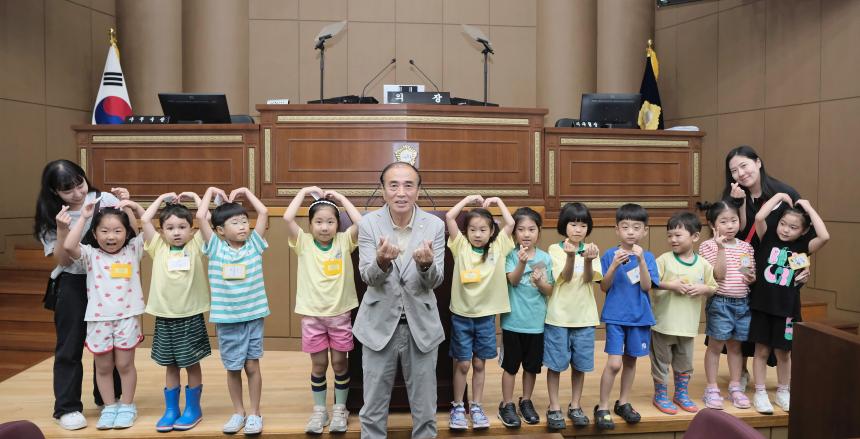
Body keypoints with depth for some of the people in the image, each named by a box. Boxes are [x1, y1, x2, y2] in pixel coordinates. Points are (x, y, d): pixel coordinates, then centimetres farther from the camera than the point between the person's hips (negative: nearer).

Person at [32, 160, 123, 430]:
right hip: (73, 285, -1)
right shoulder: (50, 216, -5)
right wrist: (62, 230, -23)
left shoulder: (104, 200, -8)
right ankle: (67, 408, 17)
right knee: (69, 347, 5)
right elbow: (63, 259, -9)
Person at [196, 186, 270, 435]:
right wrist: (211, 191, 1)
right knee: (232, 368, 11)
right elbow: (201, 216, -9)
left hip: (253, 316, 0)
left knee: (252, 365, 7)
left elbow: (263, 212, -4)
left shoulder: (254, 244, 1)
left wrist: (245, 192, 4)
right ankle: (238, 412, 26)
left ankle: (255, 413, 19)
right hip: (226, 319, 0)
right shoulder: (216, 247, -2)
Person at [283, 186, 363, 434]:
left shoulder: (344, 241, -3)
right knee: (319, 364, 10)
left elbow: (360, 222, -20)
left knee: (340, 363, 10)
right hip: (312, 315, 0)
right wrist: (304, 192, -8)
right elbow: (287, 218, -17)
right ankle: (319, 410, 25)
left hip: (340, 314, 0)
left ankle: (340, 409, 24)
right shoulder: (304, 243, -3)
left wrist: (341, 198, -10)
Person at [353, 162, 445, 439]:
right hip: (380, 325, 0)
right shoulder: (368, 223, -5)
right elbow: (367, 277, -11)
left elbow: (435, 281, -7)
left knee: (425, 411, 12)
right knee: (373, 410, 11)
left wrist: (426, 264, -30)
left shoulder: (435, 225, -4)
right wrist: (382, 261, -33)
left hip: (421, 325, 1)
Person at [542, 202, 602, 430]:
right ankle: (554, 408, 16)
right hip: (558, 316, -2)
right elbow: (564, 277, -16)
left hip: (584, 316, 2)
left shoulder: (591, 249, 2)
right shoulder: (555, 249, -4)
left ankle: (575, 406, 25)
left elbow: (588, 279, -11)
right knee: (555, 364, 4)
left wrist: (588, 260, -32)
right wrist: (570, 256, -34)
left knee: (579, 364, 10)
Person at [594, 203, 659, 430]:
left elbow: (646, 286, -10)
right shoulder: (610, 255, -4)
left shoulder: (647, 257, 0)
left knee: (630, 361, 13)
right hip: (615, 317, -2)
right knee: (614, 363, -9)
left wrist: (641, 260, -22)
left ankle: (624, 403, 30)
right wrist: (614, 265, -23)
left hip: (639, 317, 3)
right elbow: (604, 287, -7)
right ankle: (602, 407, 5)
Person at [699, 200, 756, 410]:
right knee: (716, 345, 2)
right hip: (720, 302, -4)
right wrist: (721, 248, -22)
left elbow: (752, 275, 15)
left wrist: (752, 278, -8)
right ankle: (712, 389, 12)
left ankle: (735, 387, 25)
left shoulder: (746, 247, 8)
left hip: (742, 302, 5)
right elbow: (718, 274, -17)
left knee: (735, 345, 14)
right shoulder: (709, 246, -7)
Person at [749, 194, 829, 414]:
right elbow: (759, 217, -19)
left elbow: (824, 237, -19)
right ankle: (760, 393, 17)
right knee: (762, 350, 8)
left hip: (787, 308, 1)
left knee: (783, 352, 13)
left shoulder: (803, 247, -1)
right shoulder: (768, 238, -2)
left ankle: (783, 392, 30)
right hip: (762, 305, -1)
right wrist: (779, 196, -8)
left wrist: (809, 208, -11)